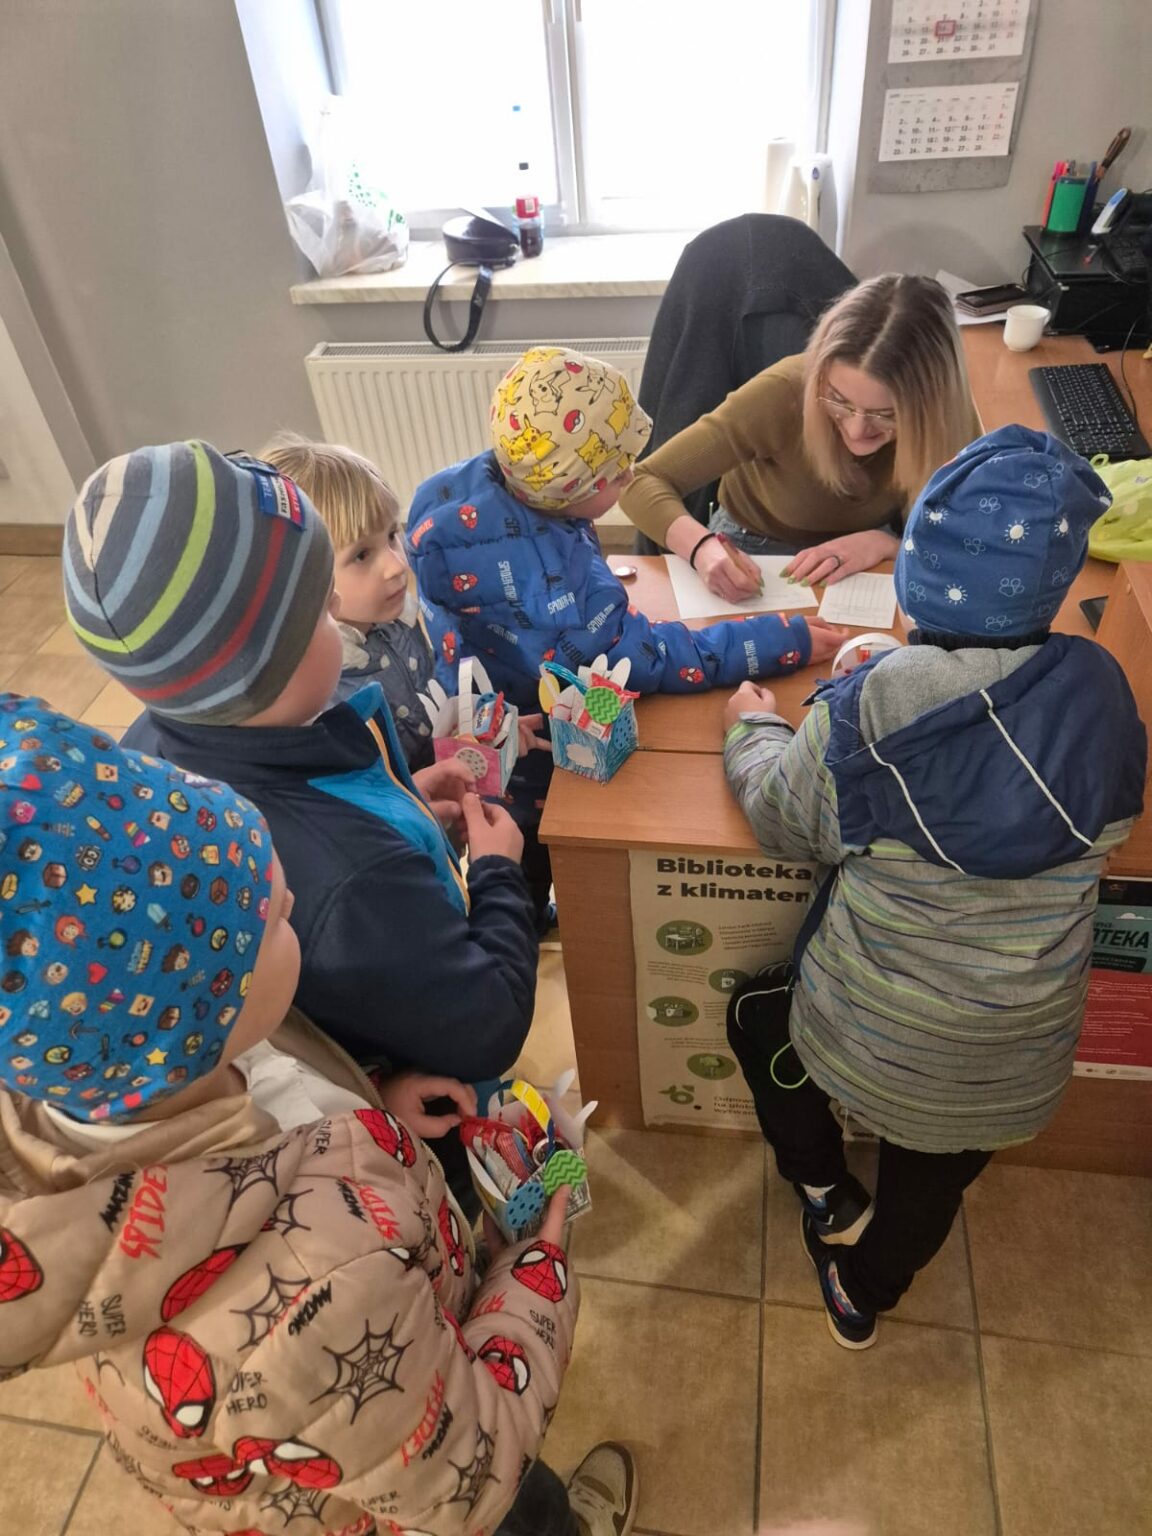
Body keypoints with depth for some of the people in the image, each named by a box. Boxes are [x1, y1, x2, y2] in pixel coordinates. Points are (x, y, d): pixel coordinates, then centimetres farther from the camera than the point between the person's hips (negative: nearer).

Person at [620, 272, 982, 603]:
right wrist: (703, 548, -43)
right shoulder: (785, 394, -28)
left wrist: (885, 545, -29)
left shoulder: (951, 421, -21)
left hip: (869, 569, 2)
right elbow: (641, 482, -26)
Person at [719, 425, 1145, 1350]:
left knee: (757, 1014, 29)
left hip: (875, 1038, -4)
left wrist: (754, 728, 10)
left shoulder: (873, 704, -25)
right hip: (1020, 1060, 4)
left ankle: (827, 1194, 35)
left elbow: (784, 819, -10)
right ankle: (863, 1296, 56)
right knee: (933, 1177, 32)